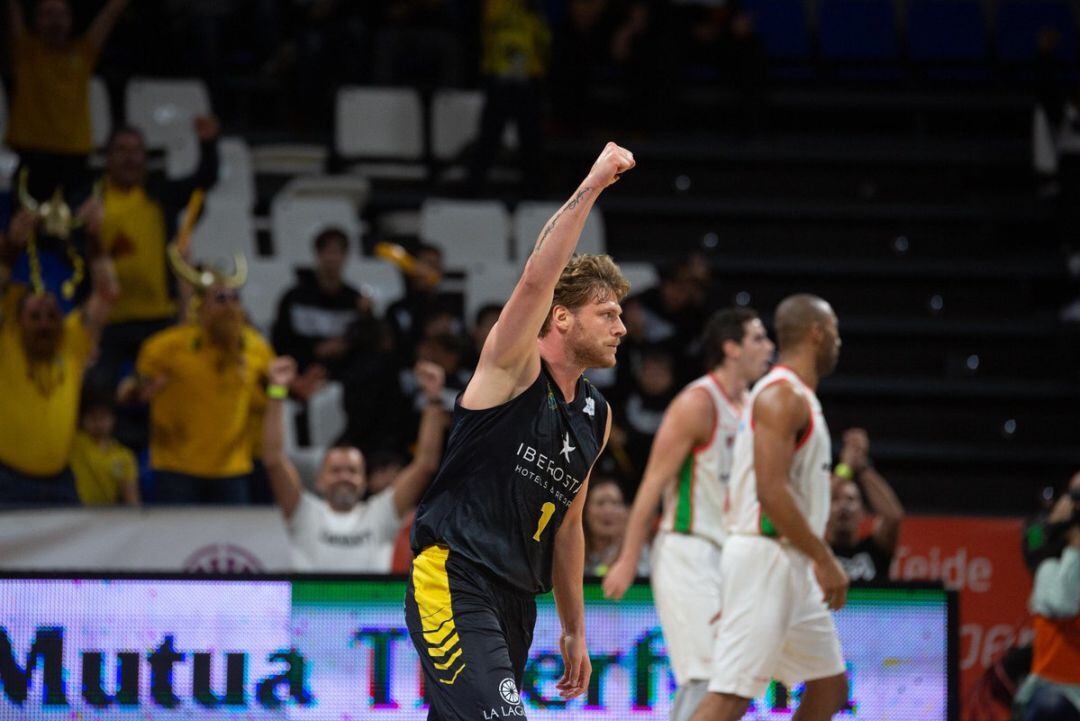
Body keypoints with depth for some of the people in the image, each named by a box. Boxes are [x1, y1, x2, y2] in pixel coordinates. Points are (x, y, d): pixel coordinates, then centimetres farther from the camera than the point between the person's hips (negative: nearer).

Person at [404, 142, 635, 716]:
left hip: (515, 600, 8)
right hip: (452, 583, -8)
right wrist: (590, 188, -26)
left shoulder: (596, 416, 16)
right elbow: (537, 279, -23)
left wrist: (575, 631, 22)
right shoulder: (513, 367, -5)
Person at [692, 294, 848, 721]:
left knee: (831, 685, 13)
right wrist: (824, 559, -20)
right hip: (767, 560, -10)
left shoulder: (795, 397, 18)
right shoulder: (783, 396, -13)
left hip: (791, 569, 10)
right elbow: (772, 491, -23)